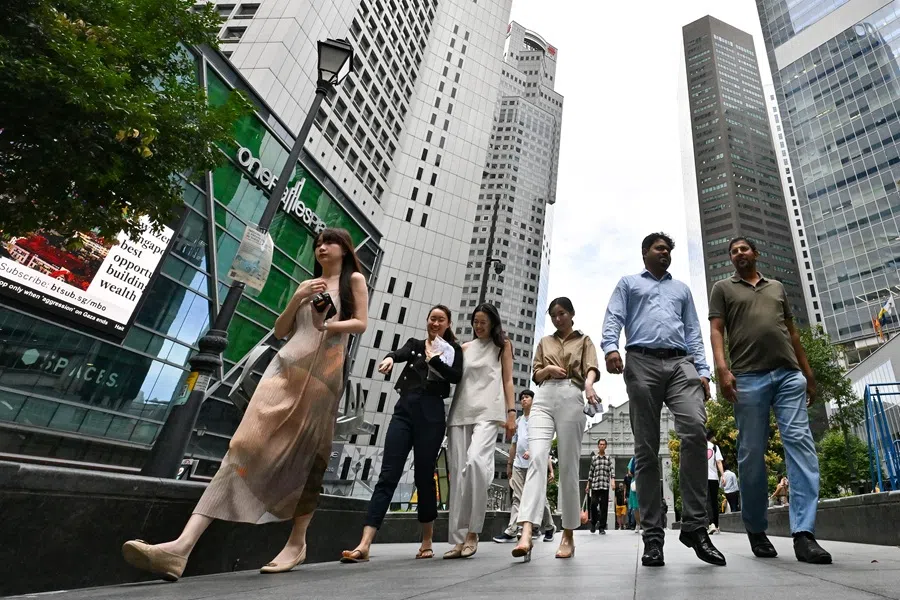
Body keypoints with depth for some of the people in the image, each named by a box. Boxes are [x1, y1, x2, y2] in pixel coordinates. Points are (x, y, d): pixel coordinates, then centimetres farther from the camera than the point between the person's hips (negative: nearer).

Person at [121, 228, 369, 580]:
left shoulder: (354, 279, 14)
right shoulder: (308, 284, 27)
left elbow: (360, 323, 2)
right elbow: (280, 331, 21)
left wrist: (329, 325, -14)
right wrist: (297, 298, 6)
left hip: (323, 372, -3)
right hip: (287, 364, 3)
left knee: (307, 456, -2)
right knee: (248, 442, -11)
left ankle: (297, 542, 12)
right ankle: (183, 545, -20)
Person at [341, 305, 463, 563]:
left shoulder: (453, 350, 12)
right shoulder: (414, 344, 17)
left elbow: (456, 377, -5)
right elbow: (401, 354, -6)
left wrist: (434, 359, -11)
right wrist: (390, 358, -28)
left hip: (431, 415, -2)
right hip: (404, 410, 2)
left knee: (424, 476, 3)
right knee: (388, 475, -5)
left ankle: (427, 541, 21)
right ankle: (364, 545, -10)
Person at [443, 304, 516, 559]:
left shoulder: (502, 345, 15)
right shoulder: (464, 347, 21)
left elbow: (507, 380, 8)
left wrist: (511, 412, -2)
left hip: (488, 411, -4)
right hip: (460, 412, 4)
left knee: (476, 461, -26)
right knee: (458, 473, -1)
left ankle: (472, 532, -14)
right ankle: (459, 538, 4)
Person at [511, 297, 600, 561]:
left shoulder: (584, 340, 15)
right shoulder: (544, 341, 23)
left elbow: (591, 367, -4)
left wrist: (589, 384, -26)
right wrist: (548, 369, -3)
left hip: (571, 399, -1)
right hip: (544, 398, 2)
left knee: (568, 467, -1)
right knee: (537, 457, -17)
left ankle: (568, 535, 12)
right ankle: (526, 534, -26)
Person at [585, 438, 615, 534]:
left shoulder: (609, 458, 9)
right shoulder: (593, 458, 11)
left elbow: (612, 470, -3)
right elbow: (591, 472, 14)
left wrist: (613, 480, -20)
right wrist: (588, 484, 12)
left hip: (605, 485, 0)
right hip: (595, 485, 0)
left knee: (604, 507, 1)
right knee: (593, 504, -7)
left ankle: (602, 527, 9)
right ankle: (593, 522, 17)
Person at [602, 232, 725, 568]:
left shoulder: (682, 289, 30)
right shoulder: (628, 284, 21)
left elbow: (693, 331, 21)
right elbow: (613, 319, 6)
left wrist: (702, 370, 6)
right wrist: (610, 348, -15)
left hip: (681, 364, 3)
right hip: (642, 364, -2)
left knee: (695, 430, -22)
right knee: (646, 449, -3)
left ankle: (694, 525, -11)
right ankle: (653, 536, 1)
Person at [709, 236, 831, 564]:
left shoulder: (777, 287, 25)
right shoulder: (723, 288, 14)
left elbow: (792, 331, 23)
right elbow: (716, 330, 2)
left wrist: (808, 373, 16)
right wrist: (722, 368, -13)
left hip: (789, 373, 3)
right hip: (748, 377, -3)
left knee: (801, 443, -11)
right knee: (752, 454, -1)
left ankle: (803, 533, -10)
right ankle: (756, 529, 13)